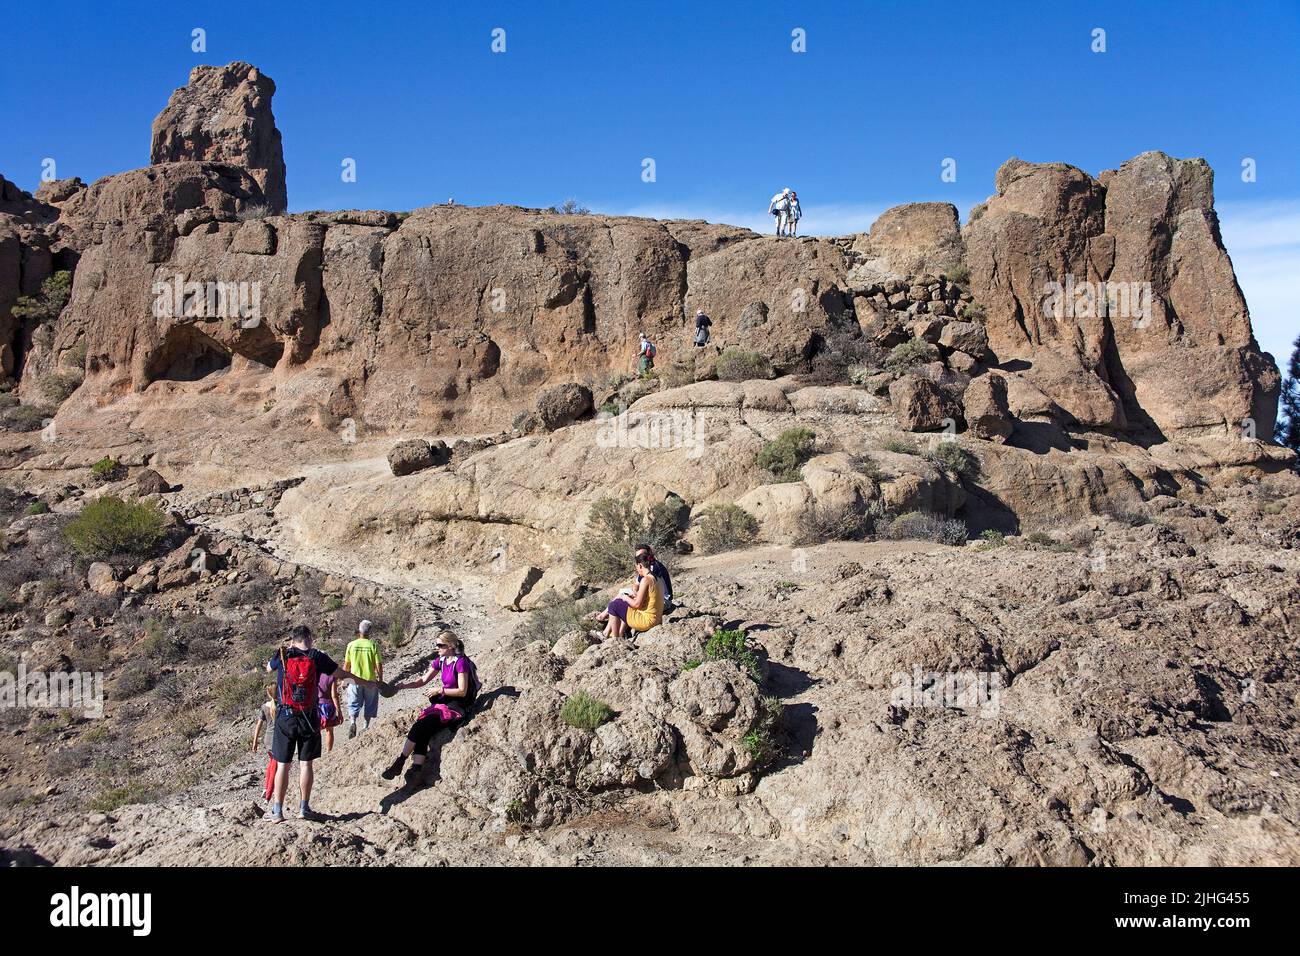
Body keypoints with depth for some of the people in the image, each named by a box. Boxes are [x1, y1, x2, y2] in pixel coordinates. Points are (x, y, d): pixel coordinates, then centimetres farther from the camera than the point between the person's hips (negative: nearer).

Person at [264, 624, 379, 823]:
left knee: (282, 764, 5)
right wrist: (366, 683, 23)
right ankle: (304, 808, 13)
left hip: (285, 717, 0)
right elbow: (343, 674, 9)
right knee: (305, 763, 8)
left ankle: (277, 811, 7)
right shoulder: (317, 657, -2)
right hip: (309, 717, 0)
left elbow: (269, 668, 22)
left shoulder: (283, 655, -1)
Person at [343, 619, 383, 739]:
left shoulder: (351, 645, -5)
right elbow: (379, 665, -8)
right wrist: (381, 680, 4)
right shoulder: (373, 646, -9)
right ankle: (366, 726, 19)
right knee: (370, 704, 16)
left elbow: (346, 664, 2)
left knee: (354, 704, 9)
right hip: (370, 680, -1)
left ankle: (352, 721, -14)